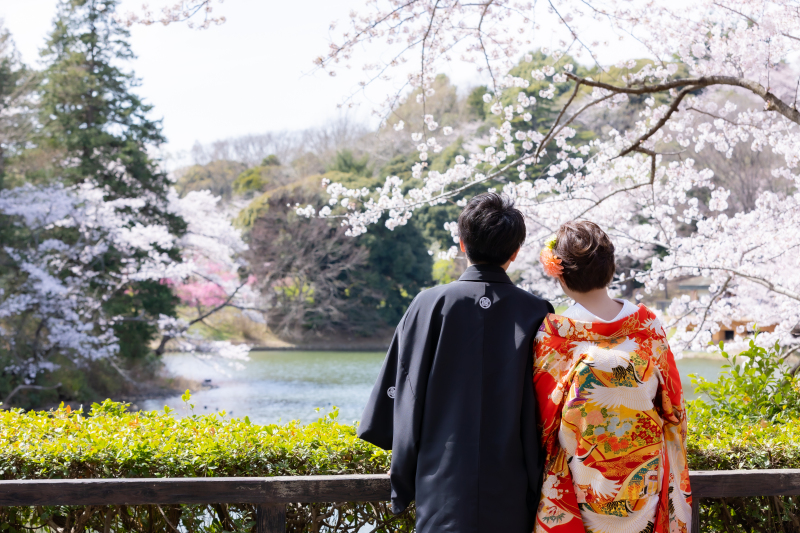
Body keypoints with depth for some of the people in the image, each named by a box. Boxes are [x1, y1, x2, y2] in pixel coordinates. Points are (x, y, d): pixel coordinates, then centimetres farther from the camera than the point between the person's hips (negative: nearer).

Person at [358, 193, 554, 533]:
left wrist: (402, 490, 10)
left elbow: (406, 401, 0)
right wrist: (537, 498, 9)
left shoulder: (430, 306, -3)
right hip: (512, 505, 0)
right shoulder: (536, 314, -3)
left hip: (442, 503, 0)